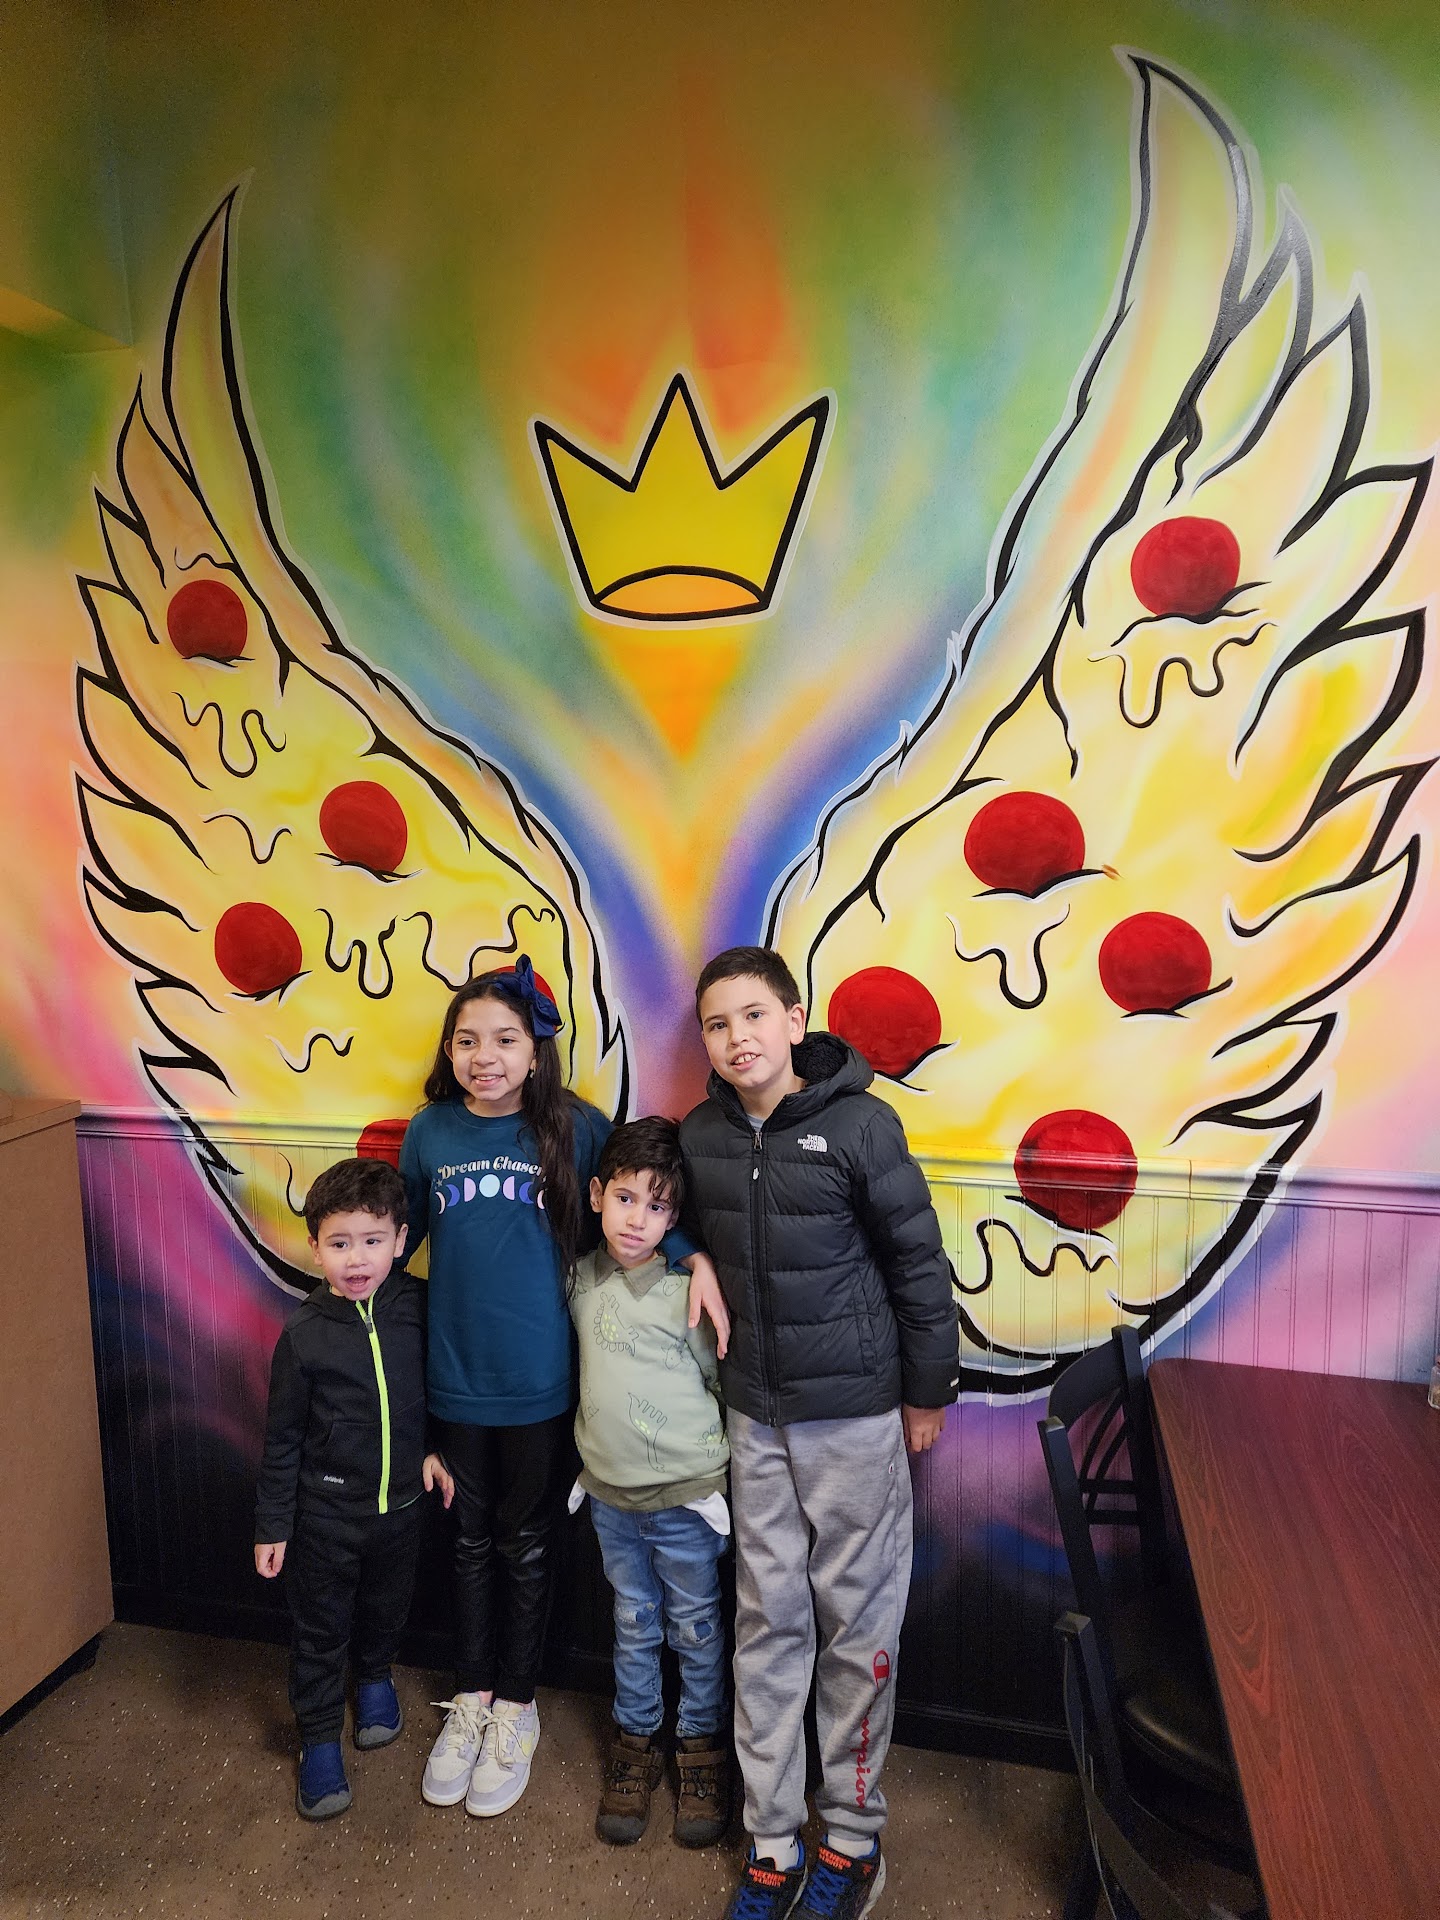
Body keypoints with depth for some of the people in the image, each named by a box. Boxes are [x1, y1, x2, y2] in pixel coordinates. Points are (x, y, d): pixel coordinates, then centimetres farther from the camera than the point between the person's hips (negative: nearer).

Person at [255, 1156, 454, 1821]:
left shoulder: (418, 1307, -13)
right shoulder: (304, 1334, -18)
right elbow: (283, 1437, -8)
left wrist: (433, 1446, 0)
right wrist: (273, 1523, -3)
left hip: (399, 1500, 3)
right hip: (327, 1509, -2)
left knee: (386, 1609, 24)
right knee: (321, 1630, 13)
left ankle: (374, 1679, 52)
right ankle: (319, 1741, 34)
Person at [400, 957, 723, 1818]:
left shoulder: (578, 1127, -11)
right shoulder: (429, 1132, -4)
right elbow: (398, 1234, 10)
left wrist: (697, 1259, -20)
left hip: (541, 1380, -2)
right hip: (457, 1376, 2)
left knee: (527, 1545, 15)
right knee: (472, 1540, 19)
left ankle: (516, 1706, 37)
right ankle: (471, 1698, 41)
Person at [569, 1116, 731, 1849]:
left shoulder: (687, 1295, -17)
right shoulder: (580, 1280, -4)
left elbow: (731, 1384, -7)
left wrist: (734, 1467, -2)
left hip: (685, 1493, -4)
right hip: (610, 1492, 4)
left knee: (696, 1628, 13)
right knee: (633, 1624, 19)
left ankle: (702, 1746, 33)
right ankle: (634, 1742, 37)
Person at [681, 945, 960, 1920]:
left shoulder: (859, 1124, -17)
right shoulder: (700, 1135, -3)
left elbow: (919, 1261, -10)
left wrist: (928, 1390, -4)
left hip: (856, 1413, -3)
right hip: (755, 1415, 4)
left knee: (858, 1621, 10)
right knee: (768, 1622, 12)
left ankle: (852, 1839, 31)